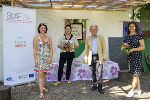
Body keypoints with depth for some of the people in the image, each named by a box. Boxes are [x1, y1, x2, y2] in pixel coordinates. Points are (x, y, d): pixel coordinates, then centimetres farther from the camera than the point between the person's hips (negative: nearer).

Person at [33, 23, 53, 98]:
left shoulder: (48, 38, 8)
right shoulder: (36, 37, -1)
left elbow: (51, 48, 7)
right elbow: (34, 49, -4)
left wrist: (50, 57, -3)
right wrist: (35, 59, -11)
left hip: (47, 58, 4)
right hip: (40, 57, -4)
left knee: (45, 73, 12)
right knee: (40, 74, -9)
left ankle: (43, 87, 28)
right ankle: (41, 91, -7)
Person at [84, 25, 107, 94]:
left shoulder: (101, 38, 6)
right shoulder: (88, 39, 10)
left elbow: (104, 48, 4)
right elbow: (86, 49, 12)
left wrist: (104, 56, -4)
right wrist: (86, 58, 6)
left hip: (99, 57, -2)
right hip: (91, 57, 2)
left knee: (99, 72, -7)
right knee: (93, 73, 8)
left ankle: (100, 87, 0)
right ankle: (94, 85, 21)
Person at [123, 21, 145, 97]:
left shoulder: (139, 35, -4)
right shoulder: (126, 37, 10)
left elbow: (143, 47, -7)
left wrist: (133, 49, -17)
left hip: (137, 56, -5)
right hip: (129, 57, 6)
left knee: (135, 74, -4)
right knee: (135, 74, 12)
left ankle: (132, 91, 4)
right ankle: (138, 90, 23)